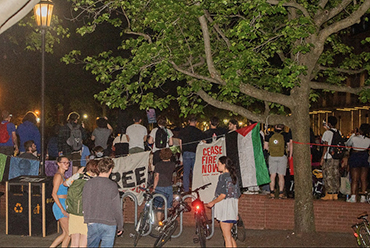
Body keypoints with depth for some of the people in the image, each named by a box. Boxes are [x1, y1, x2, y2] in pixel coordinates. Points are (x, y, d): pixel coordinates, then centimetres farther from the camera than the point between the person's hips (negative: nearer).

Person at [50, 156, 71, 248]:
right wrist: (62, 209, -20)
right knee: (69, 233, -6)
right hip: (60, 206, -9)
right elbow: (54, 194, -17)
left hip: (63, 206, 9)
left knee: (65, 233, 12)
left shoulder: (62, 176, 18)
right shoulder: (58, 176, -11)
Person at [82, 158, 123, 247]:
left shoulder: (88, 183, 1)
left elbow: (84, 204, 8)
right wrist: (120, 226, 3)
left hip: (92, 223, 4)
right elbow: (117, 208, -8)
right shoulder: (112, 186, -11)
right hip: (108, 223, -4)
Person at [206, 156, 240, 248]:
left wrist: (212, 202, -5)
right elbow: (237, 196, 15)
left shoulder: (223, 176, -11)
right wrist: (236, 213, 21)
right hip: (233, 207, 8)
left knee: (227, 236, -3)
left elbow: (223, 195, -19)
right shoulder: (234, 176, 13)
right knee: (229, 235, 18)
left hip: (225, 206, -8)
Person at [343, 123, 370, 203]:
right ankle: (363, 197, 8)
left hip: (355, 157, -2)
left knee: (354, 179, 2)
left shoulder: (354, 138, -16)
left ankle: (353, 197, -3)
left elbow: (347, 144, 0)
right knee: (364, 179, 8)